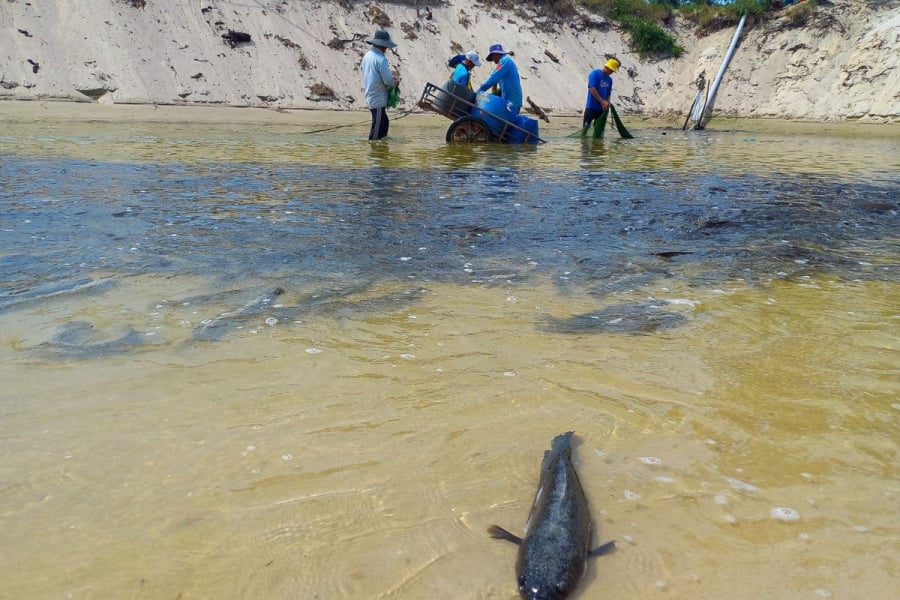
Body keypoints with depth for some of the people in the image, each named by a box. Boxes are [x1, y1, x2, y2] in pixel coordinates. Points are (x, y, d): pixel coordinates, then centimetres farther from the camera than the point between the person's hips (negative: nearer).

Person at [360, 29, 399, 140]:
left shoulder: (367, 55, 8)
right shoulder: (380, 59, -19)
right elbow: (388, 80, -24)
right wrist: (396, 82, 1)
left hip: (370, 96, 10)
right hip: (378, 99, -10)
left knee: (384, 123, 20)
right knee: (377, 128, -3)